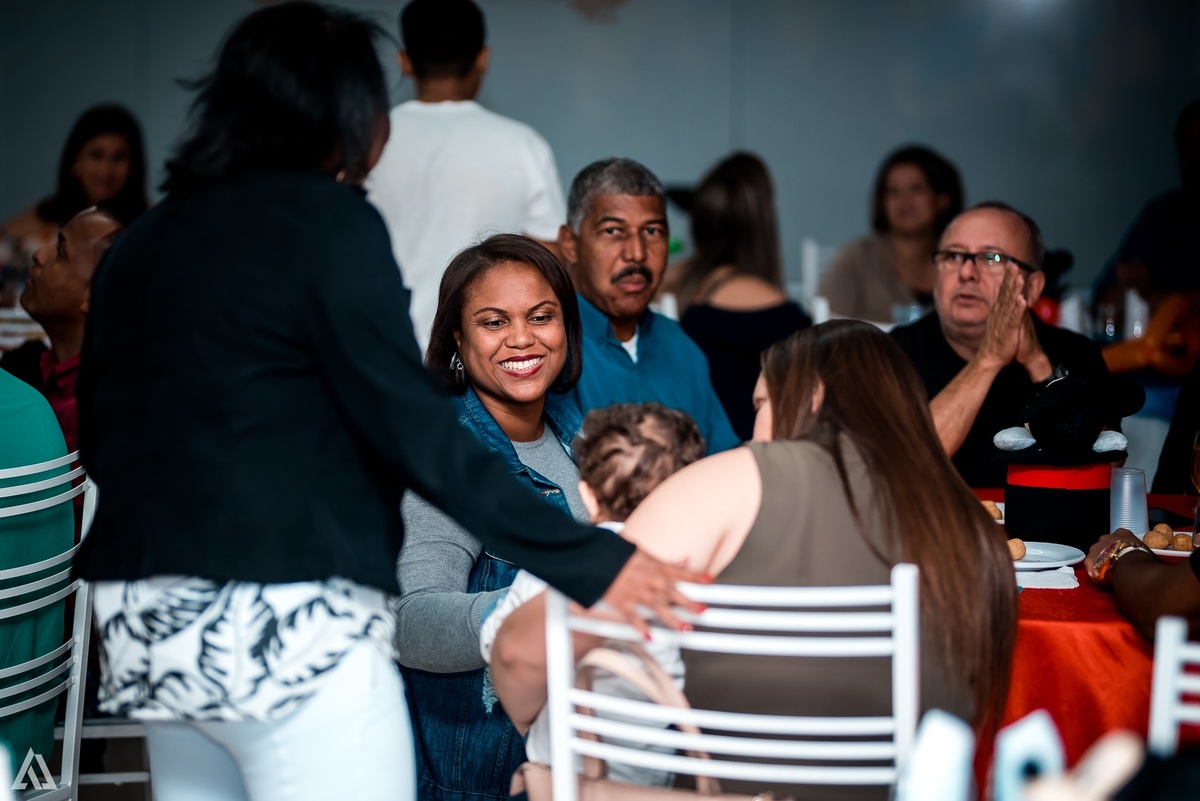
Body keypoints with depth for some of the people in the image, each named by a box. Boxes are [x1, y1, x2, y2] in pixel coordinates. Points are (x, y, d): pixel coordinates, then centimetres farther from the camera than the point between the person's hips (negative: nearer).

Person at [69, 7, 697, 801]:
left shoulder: (139, 242, 14)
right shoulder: (328, 218, -7)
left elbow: (100, 443, 18)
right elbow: (416, 431, -13)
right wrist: (590, 562, -12)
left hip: (146, 626, 8)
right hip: (291, 630, -7)